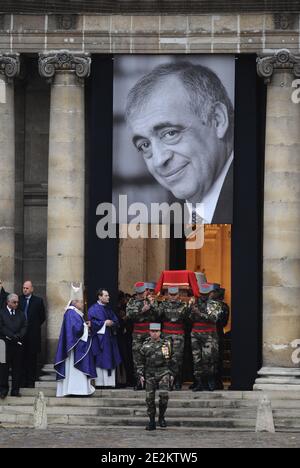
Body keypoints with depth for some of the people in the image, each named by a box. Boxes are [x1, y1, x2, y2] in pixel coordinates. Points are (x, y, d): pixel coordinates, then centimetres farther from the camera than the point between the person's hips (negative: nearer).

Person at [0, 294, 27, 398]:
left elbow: (24, 327, 6)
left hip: (18, 344, 3)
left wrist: (18, 336, -13)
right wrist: (12, 336, -16)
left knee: (17, 368, 4)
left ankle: (15, 390, 8)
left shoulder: (21, 314, 13)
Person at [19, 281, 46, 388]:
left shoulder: (38, 301, 4)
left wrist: (35, 326, 4)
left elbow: (42, 317, 7)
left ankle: (31, 381, 5)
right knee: (22, 358, 1)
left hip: (33, 335, -1)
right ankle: (22, 380, 4)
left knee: (32, 358, 2)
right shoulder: (19, 299, 6)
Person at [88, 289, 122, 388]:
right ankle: (100, 382, -6)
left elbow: (116, 320, 15)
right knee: (100, 361, -8)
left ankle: (110, 382, 8)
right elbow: (92, 322, -15)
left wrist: (112, 323, -7)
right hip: (100, 338, -7)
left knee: (111, 361, 5)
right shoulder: (93, 309, -5)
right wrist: (104, 323, -17)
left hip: (110, 338, 7)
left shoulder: (108, 309, 18)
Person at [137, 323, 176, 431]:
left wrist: (172, 374, 8)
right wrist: (141, 375, 1)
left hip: (163, 373, -1)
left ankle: (161, 417, 0)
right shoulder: (145, 345, 6)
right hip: (150, 375, 1)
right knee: (150, 398, 0)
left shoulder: (166, 344, 6)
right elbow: (140, 362, 10)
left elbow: (172, 360, 11)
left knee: (164, 395, -19)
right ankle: (152, 422, 9)